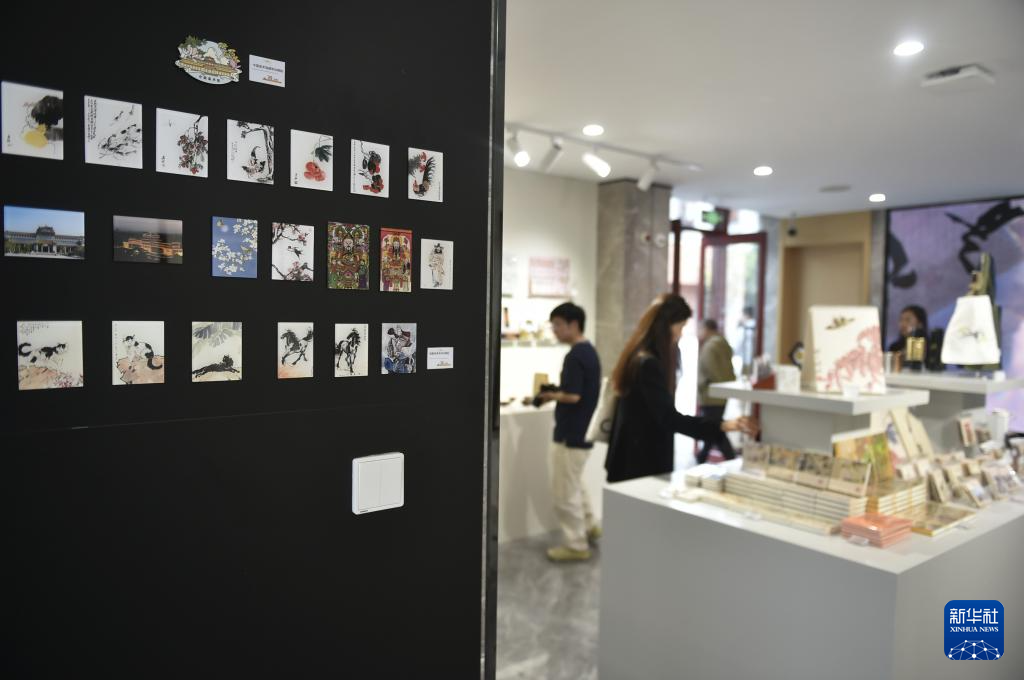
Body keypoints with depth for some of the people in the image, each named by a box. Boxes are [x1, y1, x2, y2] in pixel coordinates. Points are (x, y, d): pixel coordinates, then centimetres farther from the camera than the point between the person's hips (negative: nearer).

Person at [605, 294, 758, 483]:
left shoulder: (642, 358, 10)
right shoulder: (647, 364, -21)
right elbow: (668, 418, -27)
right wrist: (723, 426, -32)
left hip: (636, 458, 10)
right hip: (641, 463, -10)